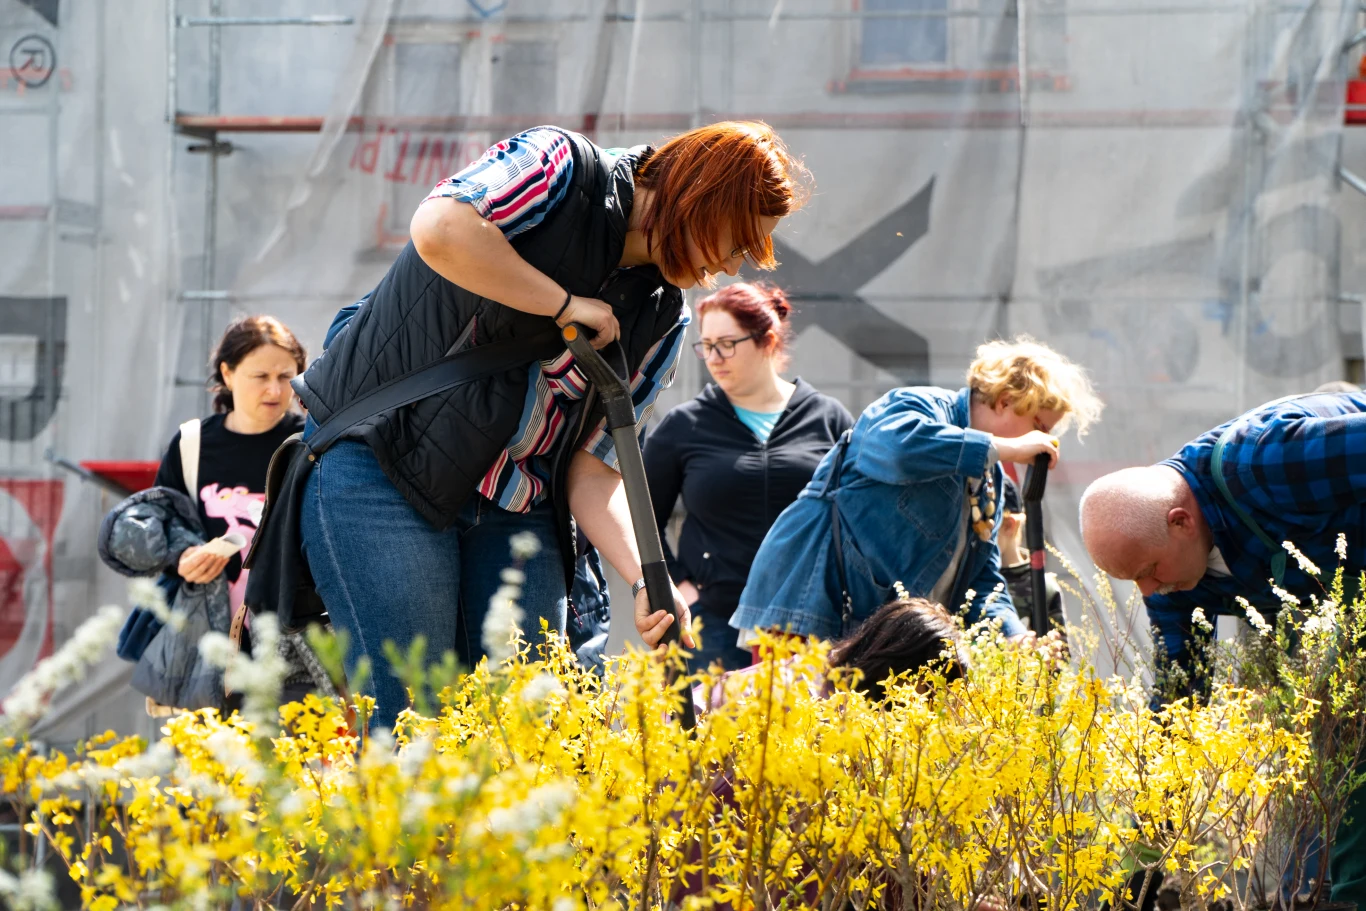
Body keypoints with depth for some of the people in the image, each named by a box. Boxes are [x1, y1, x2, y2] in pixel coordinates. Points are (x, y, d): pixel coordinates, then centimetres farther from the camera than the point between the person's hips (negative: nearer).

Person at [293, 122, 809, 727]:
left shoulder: (661, 321, 10)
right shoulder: (561, 168, -8)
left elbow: (592, 469, 7)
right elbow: (438, 231, -28)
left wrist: (646, 580, -9)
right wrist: (565, 304, -15)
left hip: (513, 511, 7)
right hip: (379, 467, -7)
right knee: (411, 723, -12)